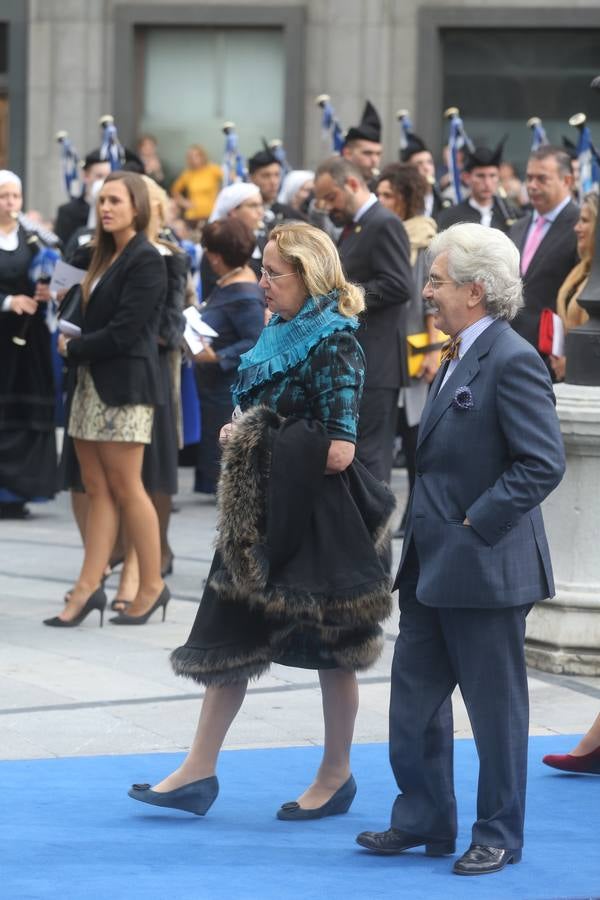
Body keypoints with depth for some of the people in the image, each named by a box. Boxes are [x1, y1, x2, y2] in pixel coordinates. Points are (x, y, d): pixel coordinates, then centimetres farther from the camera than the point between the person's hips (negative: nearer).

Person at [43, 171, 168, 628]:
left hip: (124, 386, -8)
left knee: (125, 488, -3)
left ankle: (153, 585, 7)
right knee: (97, 489, 5)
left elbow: (124, 331, -17)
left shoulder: (146, 260, -11)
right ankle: (89, 587, 2)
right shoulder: (106, 257, 16)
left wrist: (74, 349, -6)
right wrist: (75, 346, -2)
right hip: (92, 384, 8)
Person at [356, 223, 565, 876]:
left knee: (495, 707, 3)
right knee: (413, 700, 14)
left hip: (484, 570, -9)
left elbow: (543, 463, -22)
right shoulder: (458, 358, 12)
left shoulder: (512, 362, -17)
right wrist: (424, 533, 12)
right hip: (434, 569, 9)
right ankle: (423, 822, 25)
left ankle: (499, 837, 14)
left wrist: (477, 523, -19)